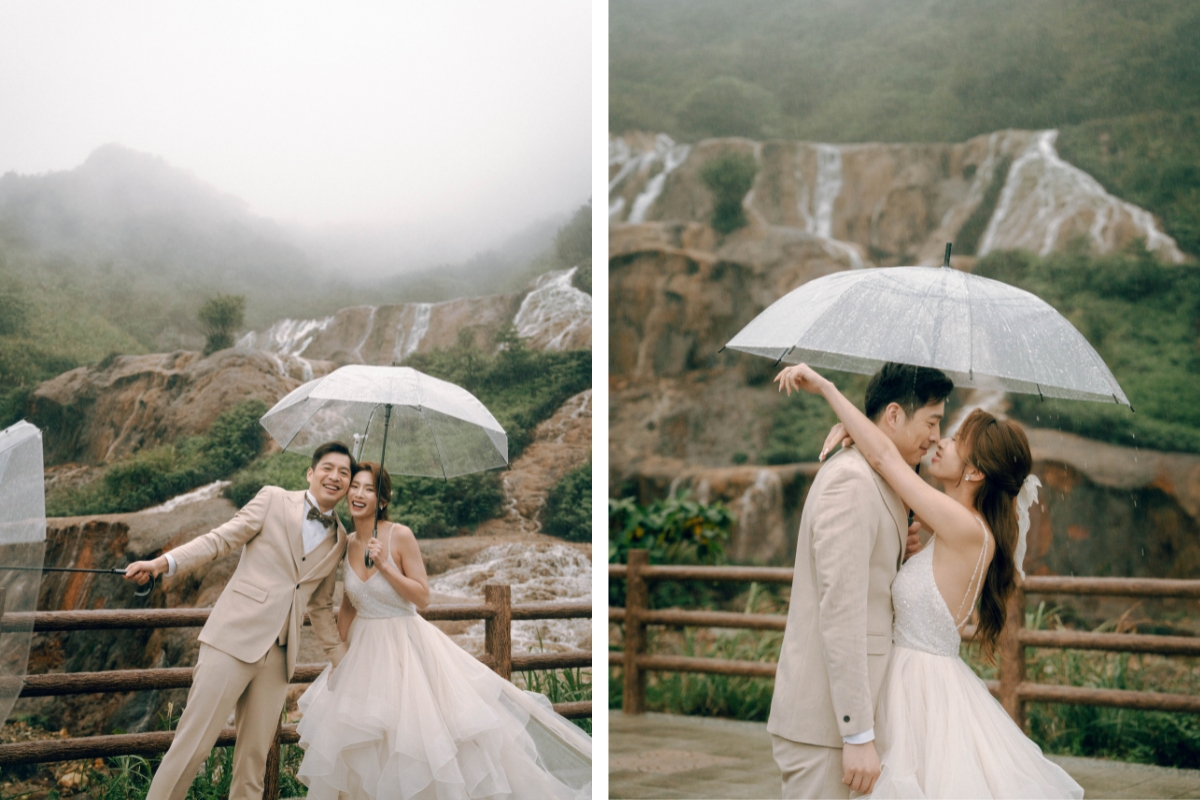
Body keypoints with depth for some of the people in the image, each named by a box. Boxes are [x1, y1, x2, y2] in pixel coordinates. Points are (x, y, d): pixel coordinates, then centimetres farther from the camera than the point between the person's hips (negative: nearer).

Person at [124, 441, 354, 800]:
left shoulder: (339, 540, 16)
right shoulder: (273, 500, 4)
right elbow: (220, 539, -2)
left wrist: (341, 661, 24)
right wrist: (163, 562, -16)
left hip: (278, 656, 5)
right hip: (234, 636, -5)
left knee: (255, 756, 6)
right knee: (193, 743, -8)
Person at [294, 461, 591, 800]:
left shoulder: (400, 536, -15)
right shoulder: (348, 544, 1)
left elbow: (422, 597, -15)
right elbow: (348, 605, 12)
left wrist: (384, 566, -24)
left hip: (405, 647, -5)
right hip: (364, 649, 6)